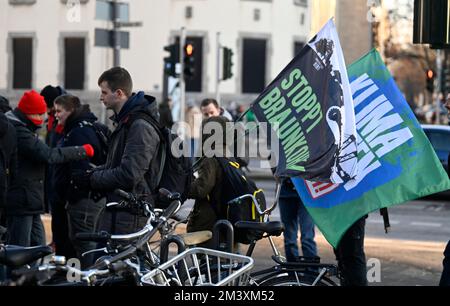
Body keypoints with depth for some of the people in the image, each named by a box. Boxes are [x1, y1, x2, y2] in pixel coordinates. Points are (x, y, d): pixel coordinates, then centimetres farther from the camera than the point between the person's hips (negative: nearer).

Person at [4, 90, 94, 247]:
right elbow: (48, 155, -25)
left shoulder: (21, 129, 18)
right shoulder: (18, 131, -17)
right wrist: (82, 151, -18)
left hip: (29, 204, 11)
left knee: (38, 246, 13)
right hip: (21, 203, -11)